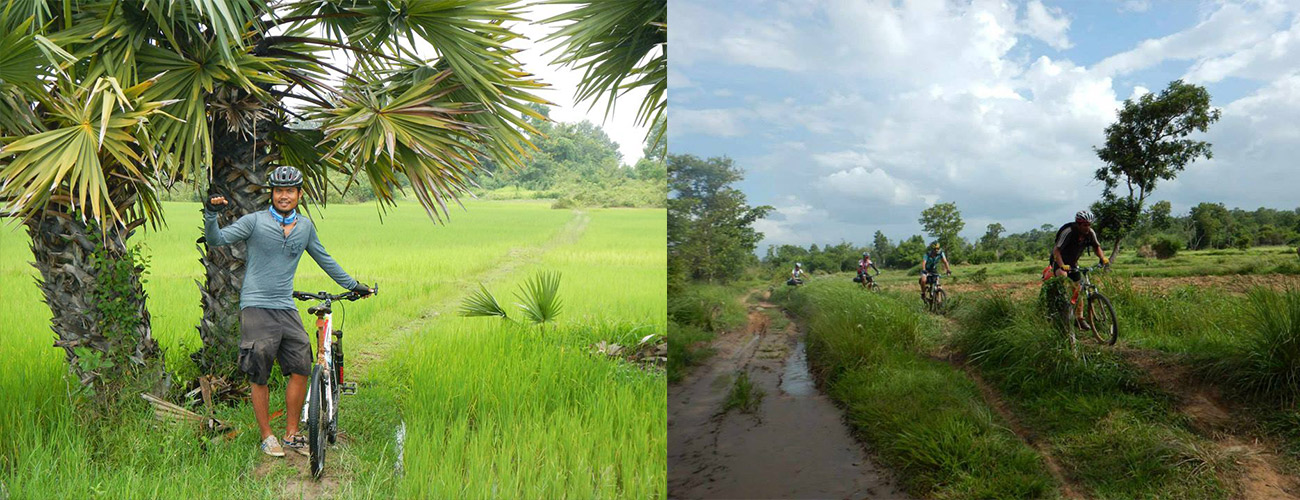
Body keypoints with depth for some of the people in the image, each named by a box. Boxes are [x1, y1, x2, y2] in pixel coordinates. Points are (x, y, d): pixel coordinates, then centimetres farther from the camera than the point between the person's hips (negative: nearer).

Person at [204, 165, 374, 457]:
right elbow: (217, 240, -8)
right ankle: (267, 437, 13)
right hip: (256, 307, -4)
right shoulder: (255, 221, -2)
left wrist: (352, 285, 26)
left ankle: (292, 434, 14)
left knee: (300, 370, 1)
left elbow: (323, 259, 22)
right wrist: (211, 215, -26)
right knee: (259, 377, 0)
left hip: (287, 308, 4)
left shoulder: (305, 226, 10)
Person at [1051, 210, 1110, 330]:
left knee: (1077, 290, 5)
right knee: (1063, 276, -35)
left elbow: (1096, 247, 2)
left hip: (1073, 262, 6)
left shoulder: (1090, 233, -13)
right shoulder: (1068, 232, -30)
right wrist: (1062, 266, -50)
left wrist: (1103, 258, -19)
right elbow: (1056, 250, -36)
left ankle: (1080, 318, 14)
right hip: (1060, 261, -6)